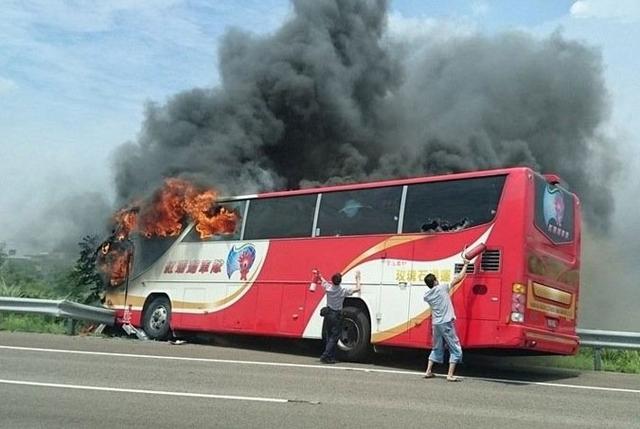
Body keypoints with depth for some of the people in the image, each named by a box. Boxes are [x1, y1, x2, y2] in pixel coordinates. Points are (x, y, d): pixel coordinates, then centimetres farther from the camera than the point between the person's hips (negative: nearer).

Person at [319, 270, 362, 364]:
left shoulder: (328, 288, -8)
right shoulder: (343, 291, -17)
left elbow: (324, 281, 15)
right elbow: (357, 289, -10)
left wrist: (320, 277, 35)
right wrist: (357, 278, 5)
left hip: (328, 315, 5)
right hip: (337, 316, -5)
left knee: (329, 337, 13)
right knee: (334, 337, 0)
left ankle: (331, 357, 15)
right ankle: (325, 356, -8)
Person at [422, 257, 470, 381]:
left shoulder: (426, 295, 4)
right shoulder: (442, 288, -8)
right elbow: (459, 278, -4)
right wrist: (465, 265, 7)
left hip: (435, 324, 6)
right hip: (446, 323, -6)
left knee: (436, 349, 22)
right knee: (455, 350, 3)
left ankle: (428, 371, 20)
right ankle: (450, 375, -4)